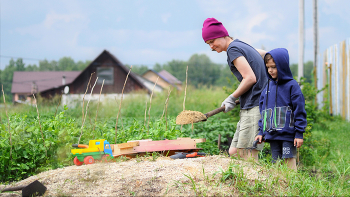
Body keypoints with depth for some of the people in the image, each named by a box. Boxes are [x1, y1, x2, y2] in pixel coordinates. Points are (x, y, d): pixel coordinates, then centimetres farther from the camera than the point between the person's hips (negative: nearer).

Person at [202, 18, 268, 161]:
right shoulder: (242, 46, 20)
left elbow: (250, 78, -16)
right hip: (248, 107, 10)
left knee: (247, 155, -12)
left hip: (255, 107, -10)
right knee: (234, 152, 7)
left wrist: (232, 98, -5)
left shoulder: (233, 49, -9)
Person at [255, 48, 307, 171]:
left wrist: (299, 133, -8)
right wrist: (261, 131, 15)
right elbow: (263, 111, 19)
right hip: (272, 134, 6)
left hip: (288, 134, -6)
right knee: (275, 163, 7)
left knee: (289, 161, -8)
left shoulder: (292, 86, -5)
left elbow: (299, 111, -5)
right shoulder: (268, 86, 13)